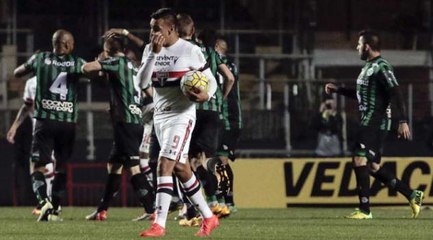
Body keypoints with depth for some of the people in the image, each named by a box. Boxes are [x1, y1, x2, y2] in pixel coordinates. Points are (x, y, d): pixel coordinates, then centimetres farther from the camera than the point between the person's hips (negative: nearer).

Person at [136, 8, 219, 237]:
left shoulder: (190, 51, -8)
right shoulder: (151, 50, 7)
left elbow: (211, 80, -2)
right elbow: (142, 81, -5)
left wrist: (206, 95, -23)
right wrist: (154, 53, -14)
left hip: (181, 115, -7)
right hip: (160, 115, 7)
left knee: (164, 165, -17)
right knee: (181, 169, 13)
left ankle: (159, 224, -19)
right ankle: (208, 218, 25)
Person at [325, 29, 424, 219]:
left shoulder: (381, 67, -12)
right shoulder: (369, 66, 19)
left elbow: (395, 93, -20)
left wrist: (403, 121, -26)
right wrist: (338, 90, 30)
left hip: (375, 121, -10)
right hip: (369, 121, 10)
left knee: (359, 160, -15)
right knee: (373, 167, 11)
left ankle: (364, 210, -15)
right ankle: (412, 196, 17)